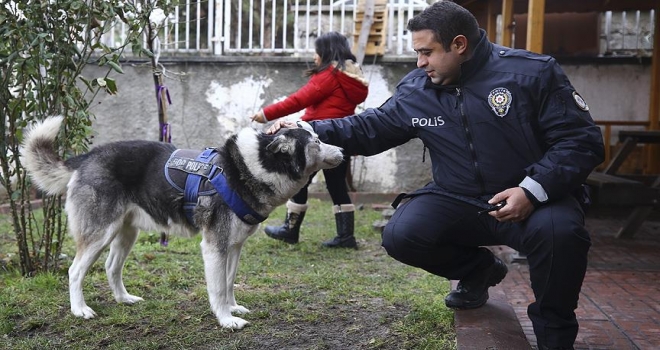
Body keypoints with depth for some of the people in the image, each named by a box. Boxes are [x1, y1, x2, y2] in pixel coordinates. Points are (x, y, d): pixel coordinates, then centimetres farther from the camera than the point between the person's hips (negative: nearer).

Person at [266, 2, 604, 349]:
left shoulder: (534, 72, -11)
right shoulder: (416, 89, 1)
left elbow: (582, 139, -12)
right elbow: (370, 129, 11)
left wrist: (534, 189, -26)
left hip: (534, 199, -3)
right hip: (458, 201, 4)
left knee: (559, 230, -36)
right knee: (401, 236, -19)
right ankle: (478, 269, 15)